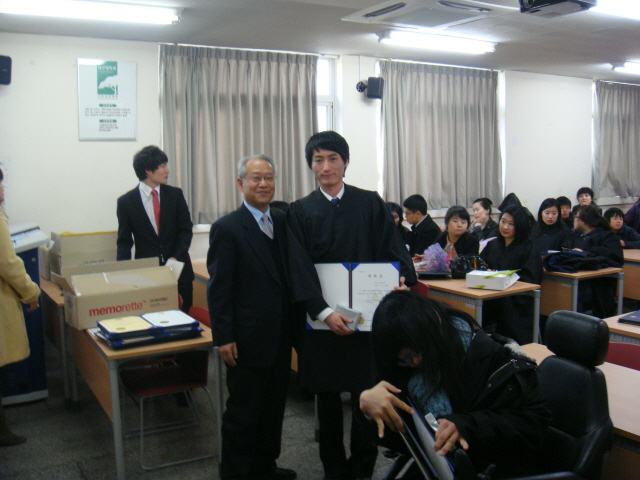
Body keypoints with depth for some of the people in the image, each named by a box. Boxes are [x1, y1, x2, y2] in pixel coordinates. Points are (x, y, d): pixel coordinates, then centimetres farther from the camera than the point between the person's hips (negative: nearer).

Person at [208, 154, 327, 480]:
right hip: (248, 338, -6)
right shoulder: (227, 229, -11)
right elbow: (218, 288, -12)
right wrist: (223, 337, -14)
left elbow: (296, 271, 10)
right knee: (243, 411, 8)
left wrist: (322, 311, 0)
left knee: (274, 406, 18)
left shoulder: (283, 222, 7)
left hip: (280, 335, 6)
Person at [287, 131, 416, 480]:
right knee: (327, 396, 11)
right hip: (321, 320, 0)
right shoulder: (300, 211, 2)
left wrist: (405, 282, -21)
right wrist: (323, 312, -17)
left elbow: (393, 253, -1)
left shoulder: (370, 204, 4)